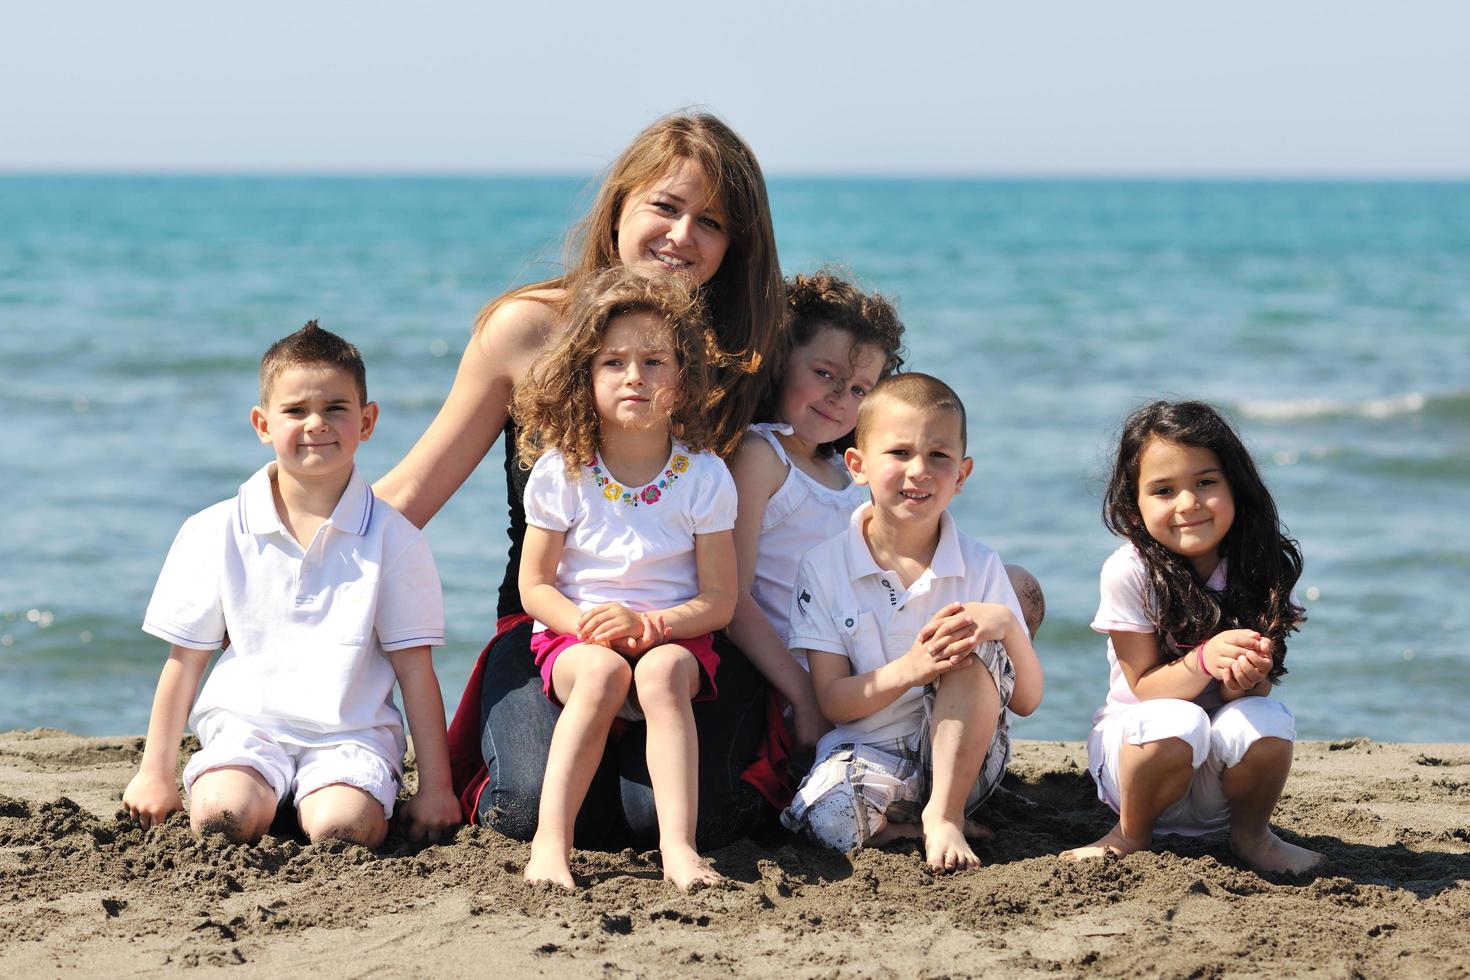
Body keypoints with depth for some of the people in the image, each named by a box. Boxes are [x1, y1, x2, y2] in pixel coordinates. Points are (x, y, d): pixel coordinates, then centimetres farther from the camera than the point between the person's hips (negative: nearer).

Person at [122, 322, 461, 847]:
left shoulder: (392, 538, 2)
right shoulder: (216, 533, 4)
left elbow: (415, 670, 2)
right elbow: (184, 660, 9)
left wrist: (435, 785, 0)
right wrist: (156, 773, 10)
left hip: (352, 731, -1)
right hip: (245, 721, 1)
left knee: (340, 826, -30)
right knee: (222, 816, -28)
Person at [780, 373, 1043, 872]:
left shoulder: (980, 566, 0)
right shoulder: (825, 567, -2)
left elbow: (1026, 701, -2)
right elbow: (832, 701, -7)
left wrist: (1007, 626, -23)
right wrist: (907, 671, -27)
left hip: (960, 757, 2)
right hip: (868, 755, -2)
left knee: (975, 645, -26)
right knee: (827, 819, -35)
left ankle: (945, 813, -18)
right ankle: (903, 827, -5)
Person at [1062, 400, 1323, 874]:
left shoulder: (1262, 569, -8)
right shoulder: (1129, 572, -14)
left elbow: (1257, 688, -9)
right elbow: (1145, 688, -14)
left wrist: (1245, 677, -34)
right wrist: (1205, 661, -34)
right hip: (1137, 744, -2)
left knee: (1266, 723, -31)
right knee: (1177, 723, -35)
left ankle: (1251, 836, 0)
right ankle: (1131, 835, -6)